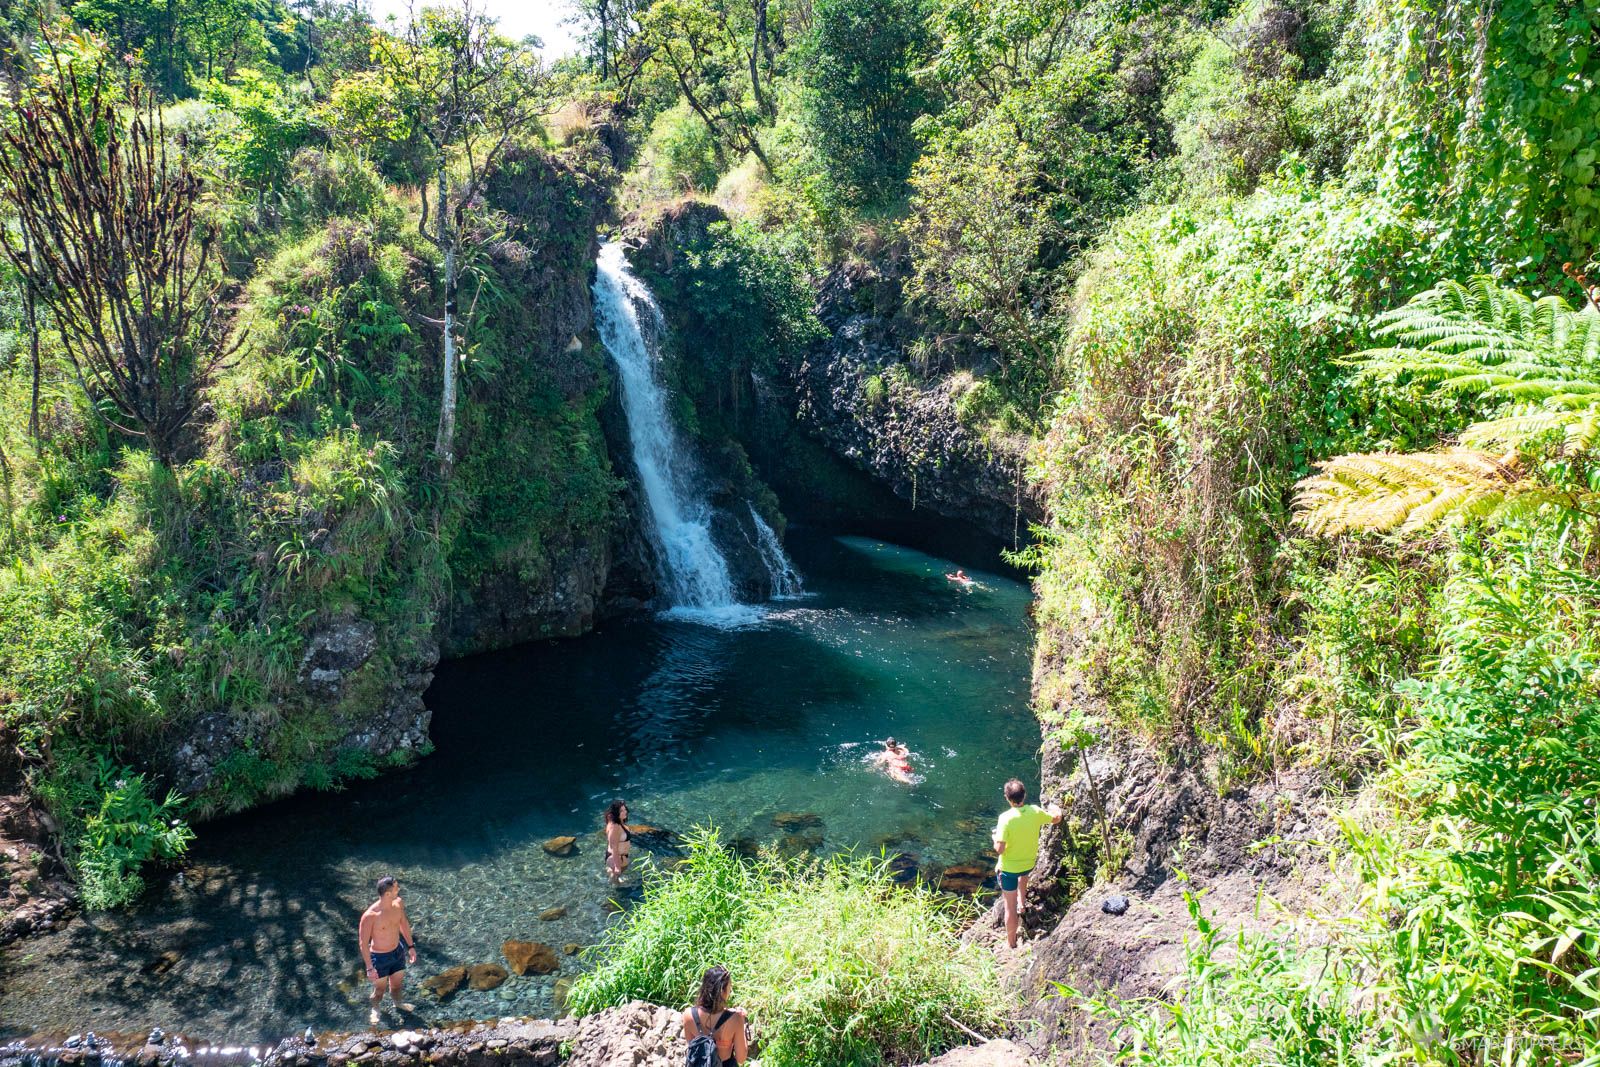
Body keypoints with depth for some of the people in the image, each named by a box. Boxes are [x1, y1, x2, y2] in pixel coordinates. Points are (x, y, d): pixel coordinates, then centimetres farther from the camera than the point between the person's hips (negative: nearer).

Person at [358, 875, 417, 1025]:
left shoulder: (398, 903, -15)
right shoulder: (370, 915, -33)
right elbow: (364, 943, -21)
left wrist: (411, 946, 11)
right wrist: (369, 968, -16)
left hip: (398, 951, 5)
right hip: (380, 957, -5)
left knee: (397, 982, 27)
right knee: (380, 988, 20)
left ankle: (398, 1002, 58)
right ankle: (375, 1010, 51)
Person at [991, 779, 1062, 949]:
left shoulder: (1006, 818, -28)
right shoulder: (1036, 812, -15)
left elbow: (999, 849, -27)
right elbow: (1056, 819, 6)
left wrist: (995, 838, -5)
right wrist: (1056, 809, 28)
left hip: (1009, 868, -4)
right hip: (1030, 863, 4)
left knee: (1010, 907, 11)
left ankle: (1011, 943, 24)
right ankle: (1022, 905, 44)